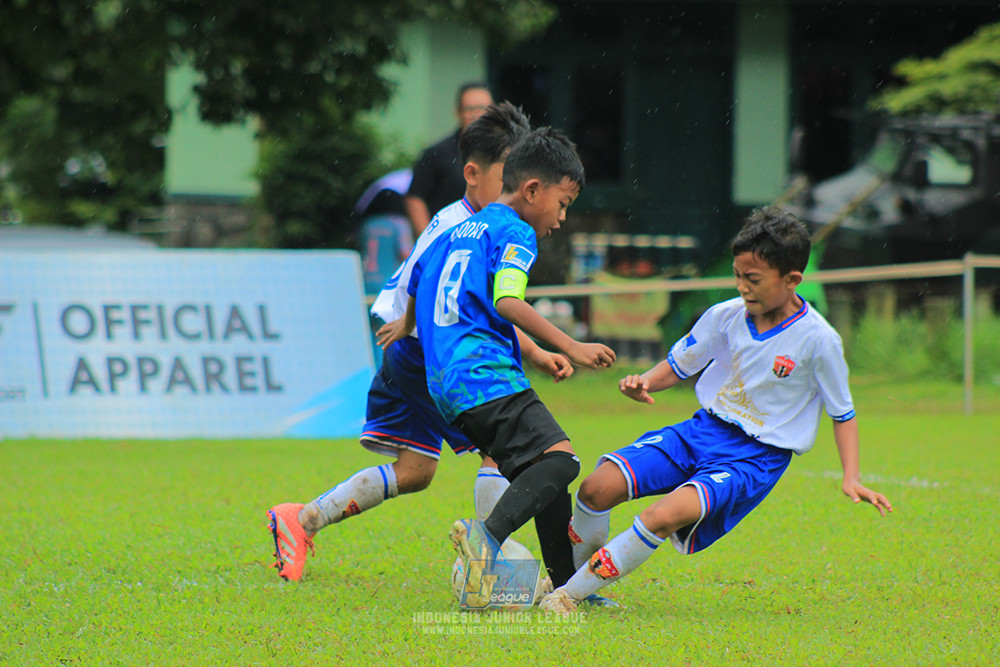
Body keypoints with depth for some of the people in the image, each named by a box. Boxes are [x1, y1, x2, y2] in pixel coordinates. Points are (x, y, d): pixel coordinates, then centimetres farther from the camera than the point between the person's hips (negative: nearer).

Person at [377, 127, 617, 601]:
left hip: (446, 383, 9)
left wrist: (407, 325, 64)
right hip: (486, 376, -9)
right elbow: (506, 303, -17)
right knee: (558, 458, -22)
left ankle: (567, 586, 6)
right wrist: (570, 347, -18)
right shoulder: (515, 233, -1)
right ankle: (488, 535, -40)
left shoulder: (459, 232, 26)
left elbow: (416, 280, 43)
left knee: (542, 473, 11)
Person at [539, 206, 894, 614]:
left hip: (756, 457, -5)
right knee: (597, 487, -17)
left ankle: (570, 595, -19)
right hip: (702, 431, 5)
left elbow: (842, 412, 1)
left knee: (663, 517, -31)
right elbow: (677, 365, 12)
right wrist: (643, 384, -10)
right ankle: (571, 568, 11)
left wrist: (852, 478, -10)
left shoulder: (817, 340, -12)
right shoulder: (725, 317, -1)